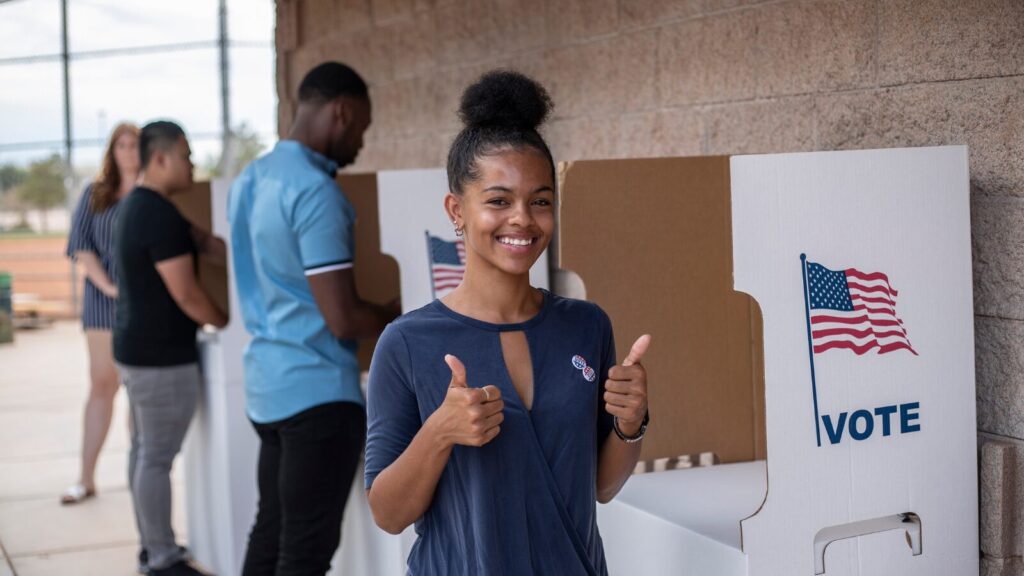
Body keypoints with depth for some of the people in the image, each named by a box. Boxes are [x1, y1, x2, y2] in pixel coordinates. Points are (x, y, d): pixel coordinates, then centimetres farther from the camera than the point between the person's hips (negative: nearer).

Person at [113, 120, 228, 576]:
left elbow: (206, 243, 11)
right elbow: (186, 294, -20)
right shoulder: (159, 215, -20)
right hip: (162, 356, -10)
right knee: (158, 458, -4)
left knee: (144, 450, 15)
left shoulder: (137, 206, 13)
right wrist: (228, 324, -6)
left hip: (137, 348, 10)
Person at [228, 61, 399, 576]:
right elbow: (344, 320, -22)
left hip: (266, 384, 9)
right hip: (318, 391, -9)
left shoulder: (250, 179, 11)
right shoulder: (316, 191, -18)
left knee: (271, 533, 17)